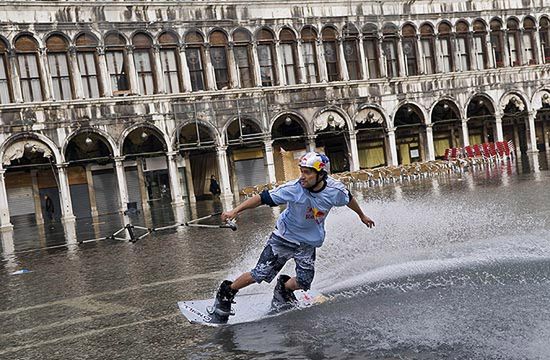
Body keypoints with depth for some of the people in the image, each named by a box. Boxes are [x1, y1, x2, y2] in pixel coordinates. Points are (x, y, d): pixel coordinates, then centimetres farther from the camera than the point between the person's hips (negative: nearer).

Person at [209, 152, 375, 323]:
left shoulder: (335, 190, -19)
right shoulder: (293, 189, -27)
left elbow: (349, 199, 4)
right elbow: (263, 198, -23)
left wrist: (362, 216, 22)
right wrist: (236, 210, -30)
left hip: (309, 243, 3)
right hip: (285, 237, -2)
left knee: (303, 283, -8)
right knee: (259, 275, -7)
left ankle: (283, 289, 25)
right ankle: (225, 294, 14)